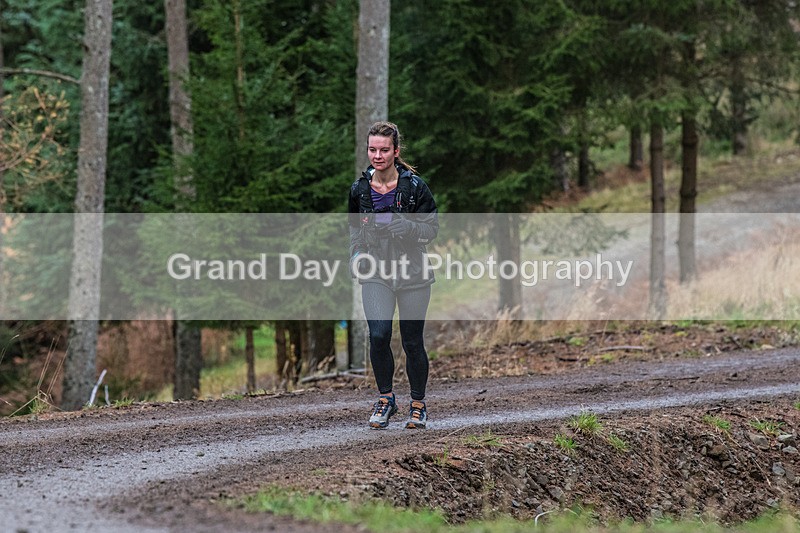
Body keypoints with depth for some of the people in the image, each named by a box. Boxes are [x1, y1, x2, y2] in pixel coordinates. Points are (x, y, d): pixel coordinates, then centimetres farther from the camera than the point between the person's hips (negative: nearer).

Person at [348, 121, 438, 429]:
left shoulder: (414, 186, -6)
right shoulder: (359, 189, 3)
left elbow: (432, 228, -2)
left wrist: (406, 227, -21)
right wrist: (357, 256, 3)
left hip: (413, 273, -1)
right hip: (376, 272, 1)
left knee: (412, 342, 5)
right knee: (378, 335, -17)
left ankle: (418, 405, 23)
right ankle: (385, 398, 3)